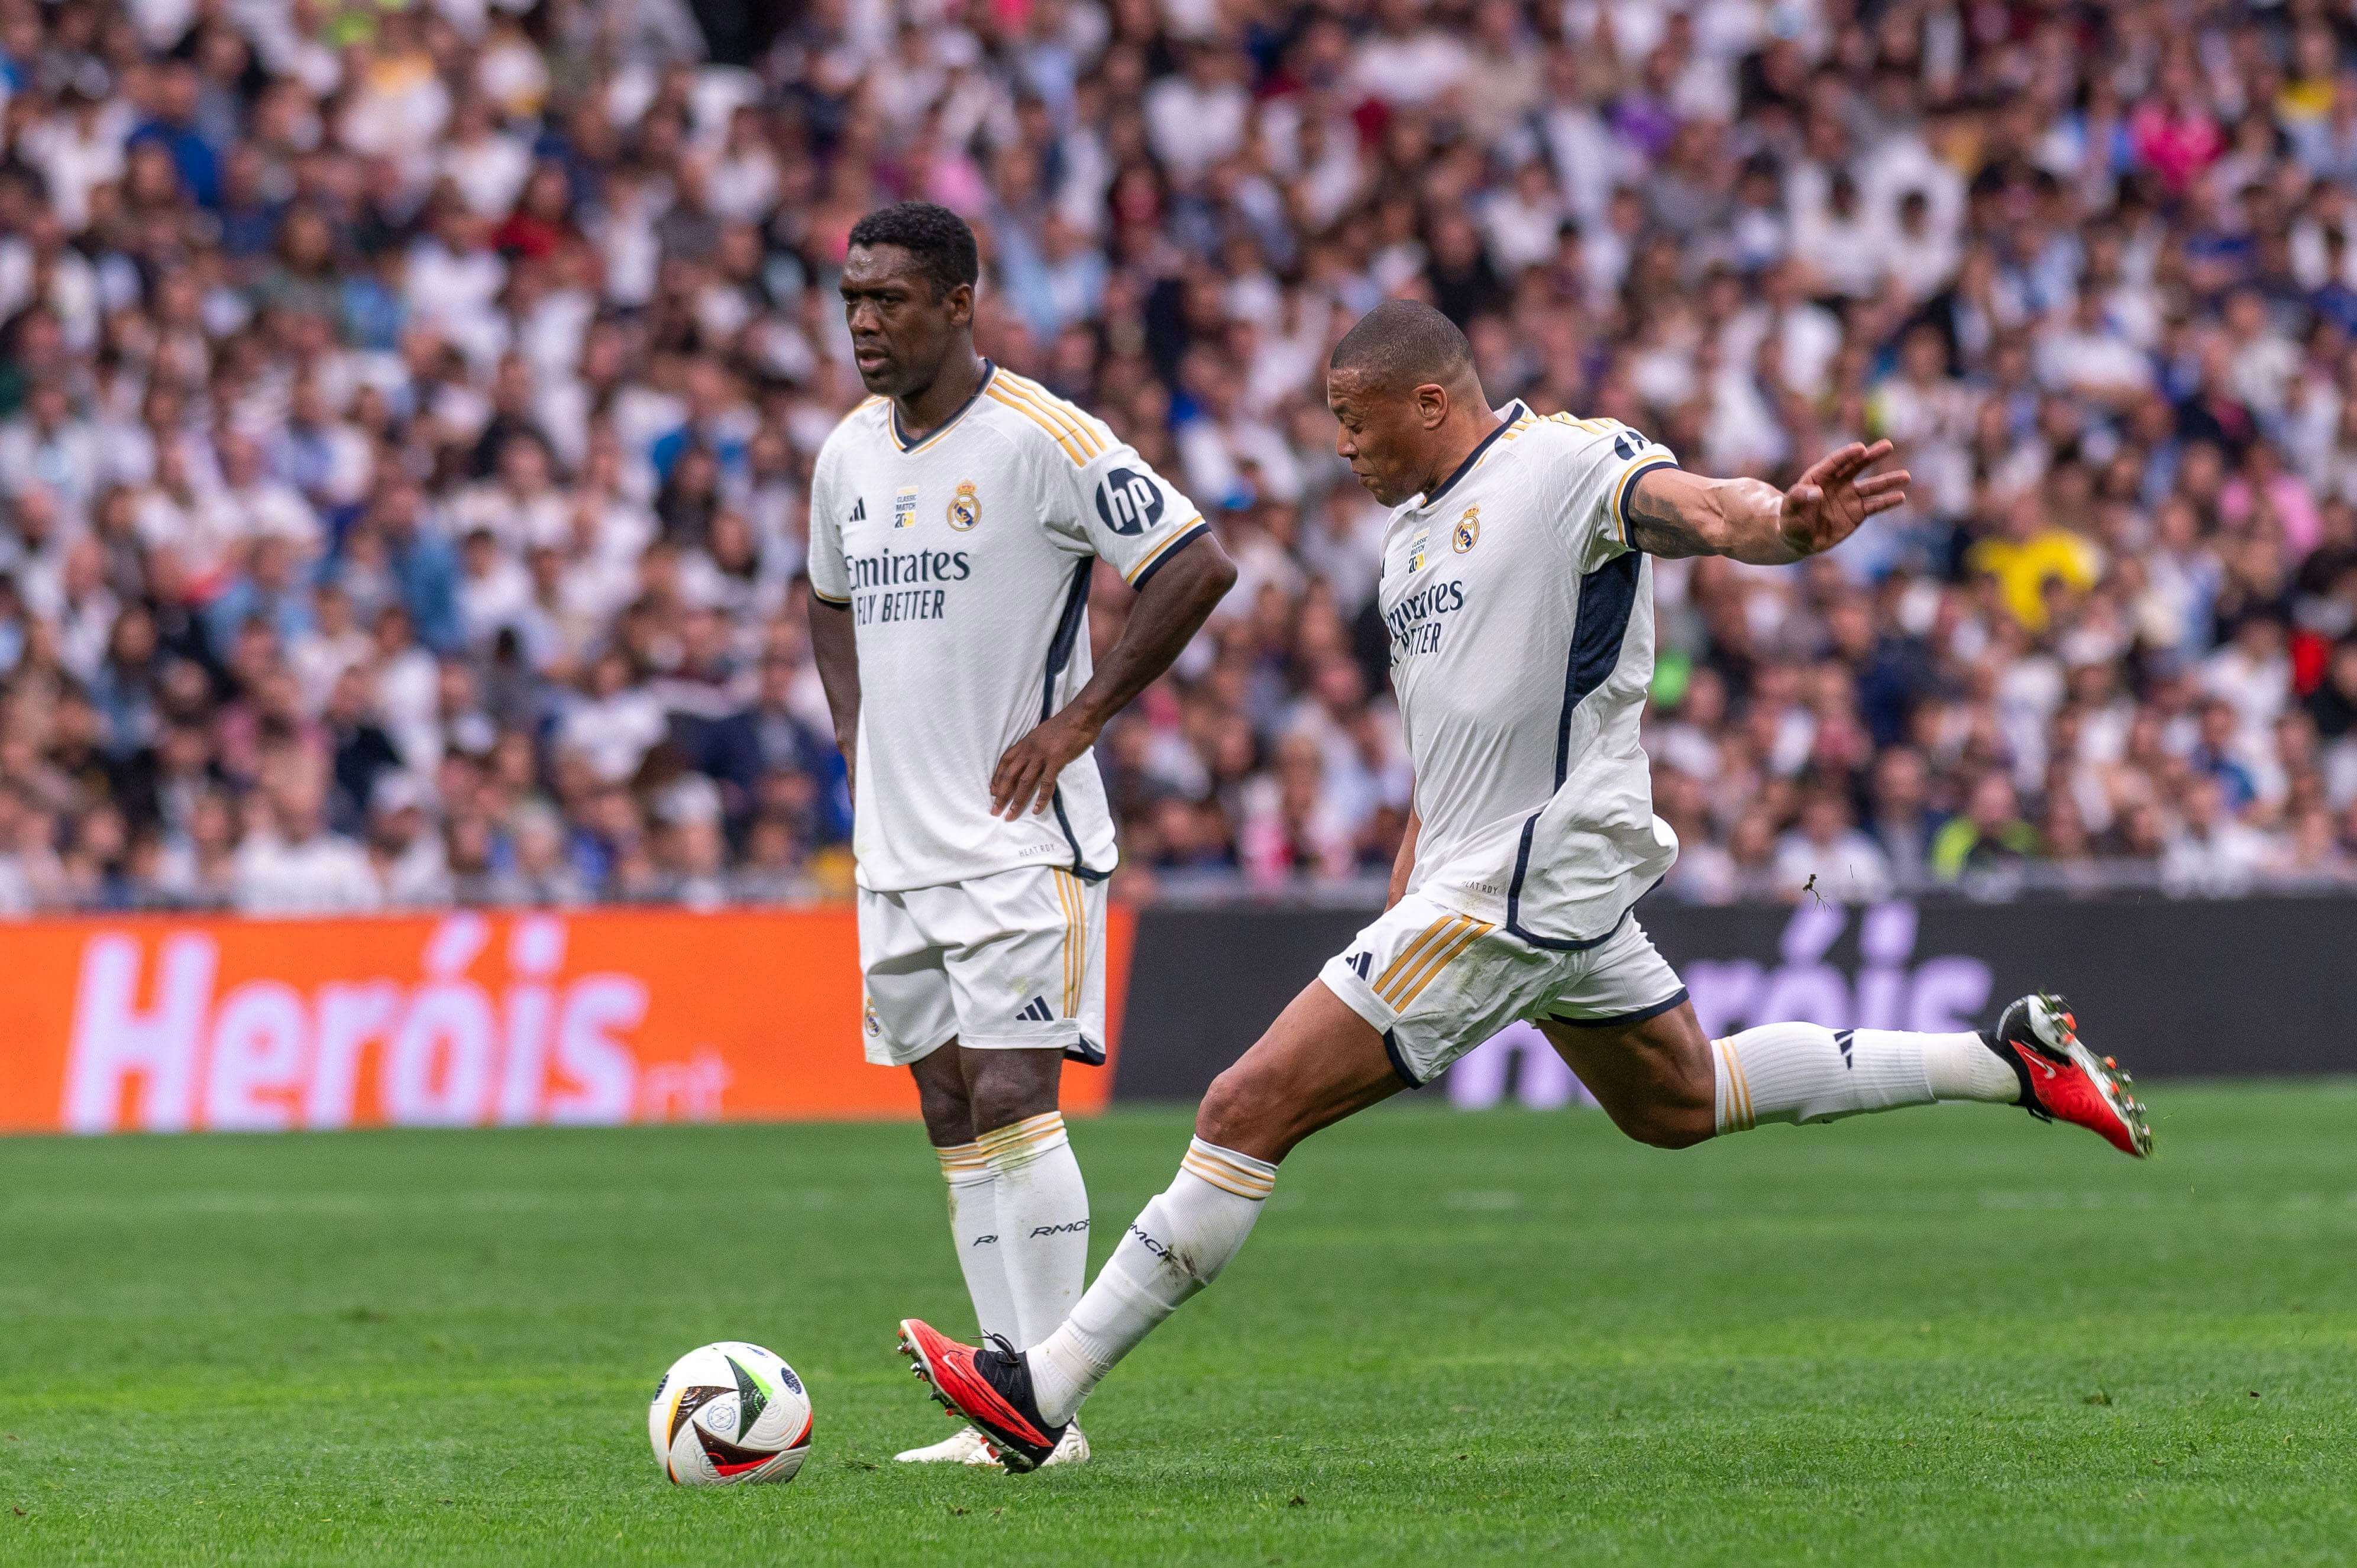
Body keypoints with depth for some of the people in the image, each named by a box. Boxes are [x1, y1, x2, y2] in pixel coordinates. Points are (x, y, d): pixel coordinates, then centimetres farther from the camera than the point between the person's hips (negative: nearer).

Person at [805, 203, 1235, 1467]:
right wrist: (856, 738, 13)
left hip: (1019, 836, -8)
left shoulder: (1041, 439, -12)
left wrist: (1077, 718, -13)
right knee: (953, 1122, 7)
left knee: (1012, 1101, -14)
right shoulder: (850, 453, 11)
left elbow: (1199, 568, -13)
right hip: (897, 842, 8)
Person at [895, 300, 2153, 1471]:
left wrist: (1781, 525, -56)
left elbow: (1691, 509, -34)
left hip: (1521, 887, -11)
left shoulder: (1567, 465, -13)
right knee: (1675, 1102, 25)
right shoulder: (1416, 527, 15)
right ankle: (2011, 1059, 32)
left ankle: (1042, 1393, -9)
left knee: (1250, 1109, -12)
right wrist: (1404, 902, 21)